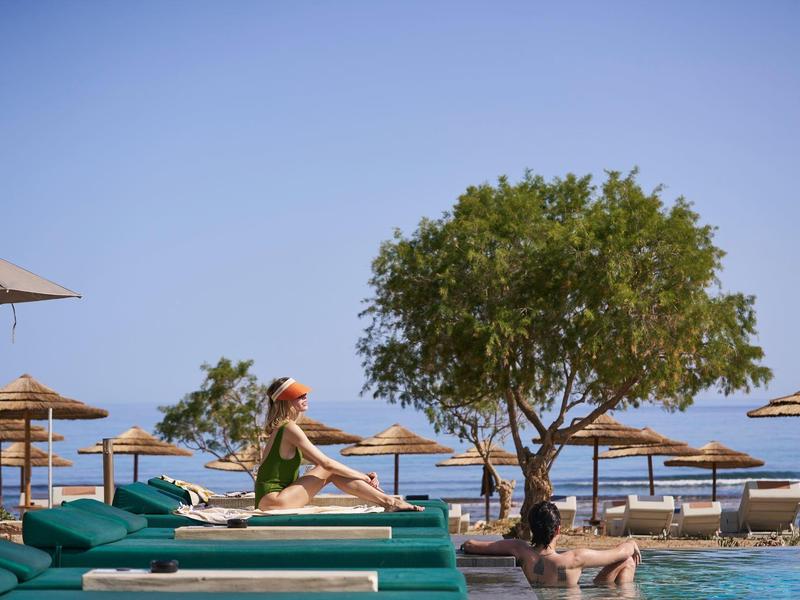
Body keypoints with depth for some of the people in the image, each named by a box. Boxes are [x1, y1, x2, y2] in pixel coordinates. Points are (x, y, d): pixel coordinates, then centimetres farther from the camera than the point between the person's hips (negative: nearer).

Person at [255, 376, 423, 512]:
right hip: (271, 501, -9)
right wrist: (364, 477, -5)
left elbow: (320, 462, 15)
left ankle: (387, 500, -3)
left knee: (334, 472, 1)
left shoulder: (281, 428, 16)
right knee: (329, 470, -11)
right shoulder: (289, 428, -14)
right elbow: (326, 463, -15)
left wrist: (363, 476, 7)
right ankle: (387, 501, -10)